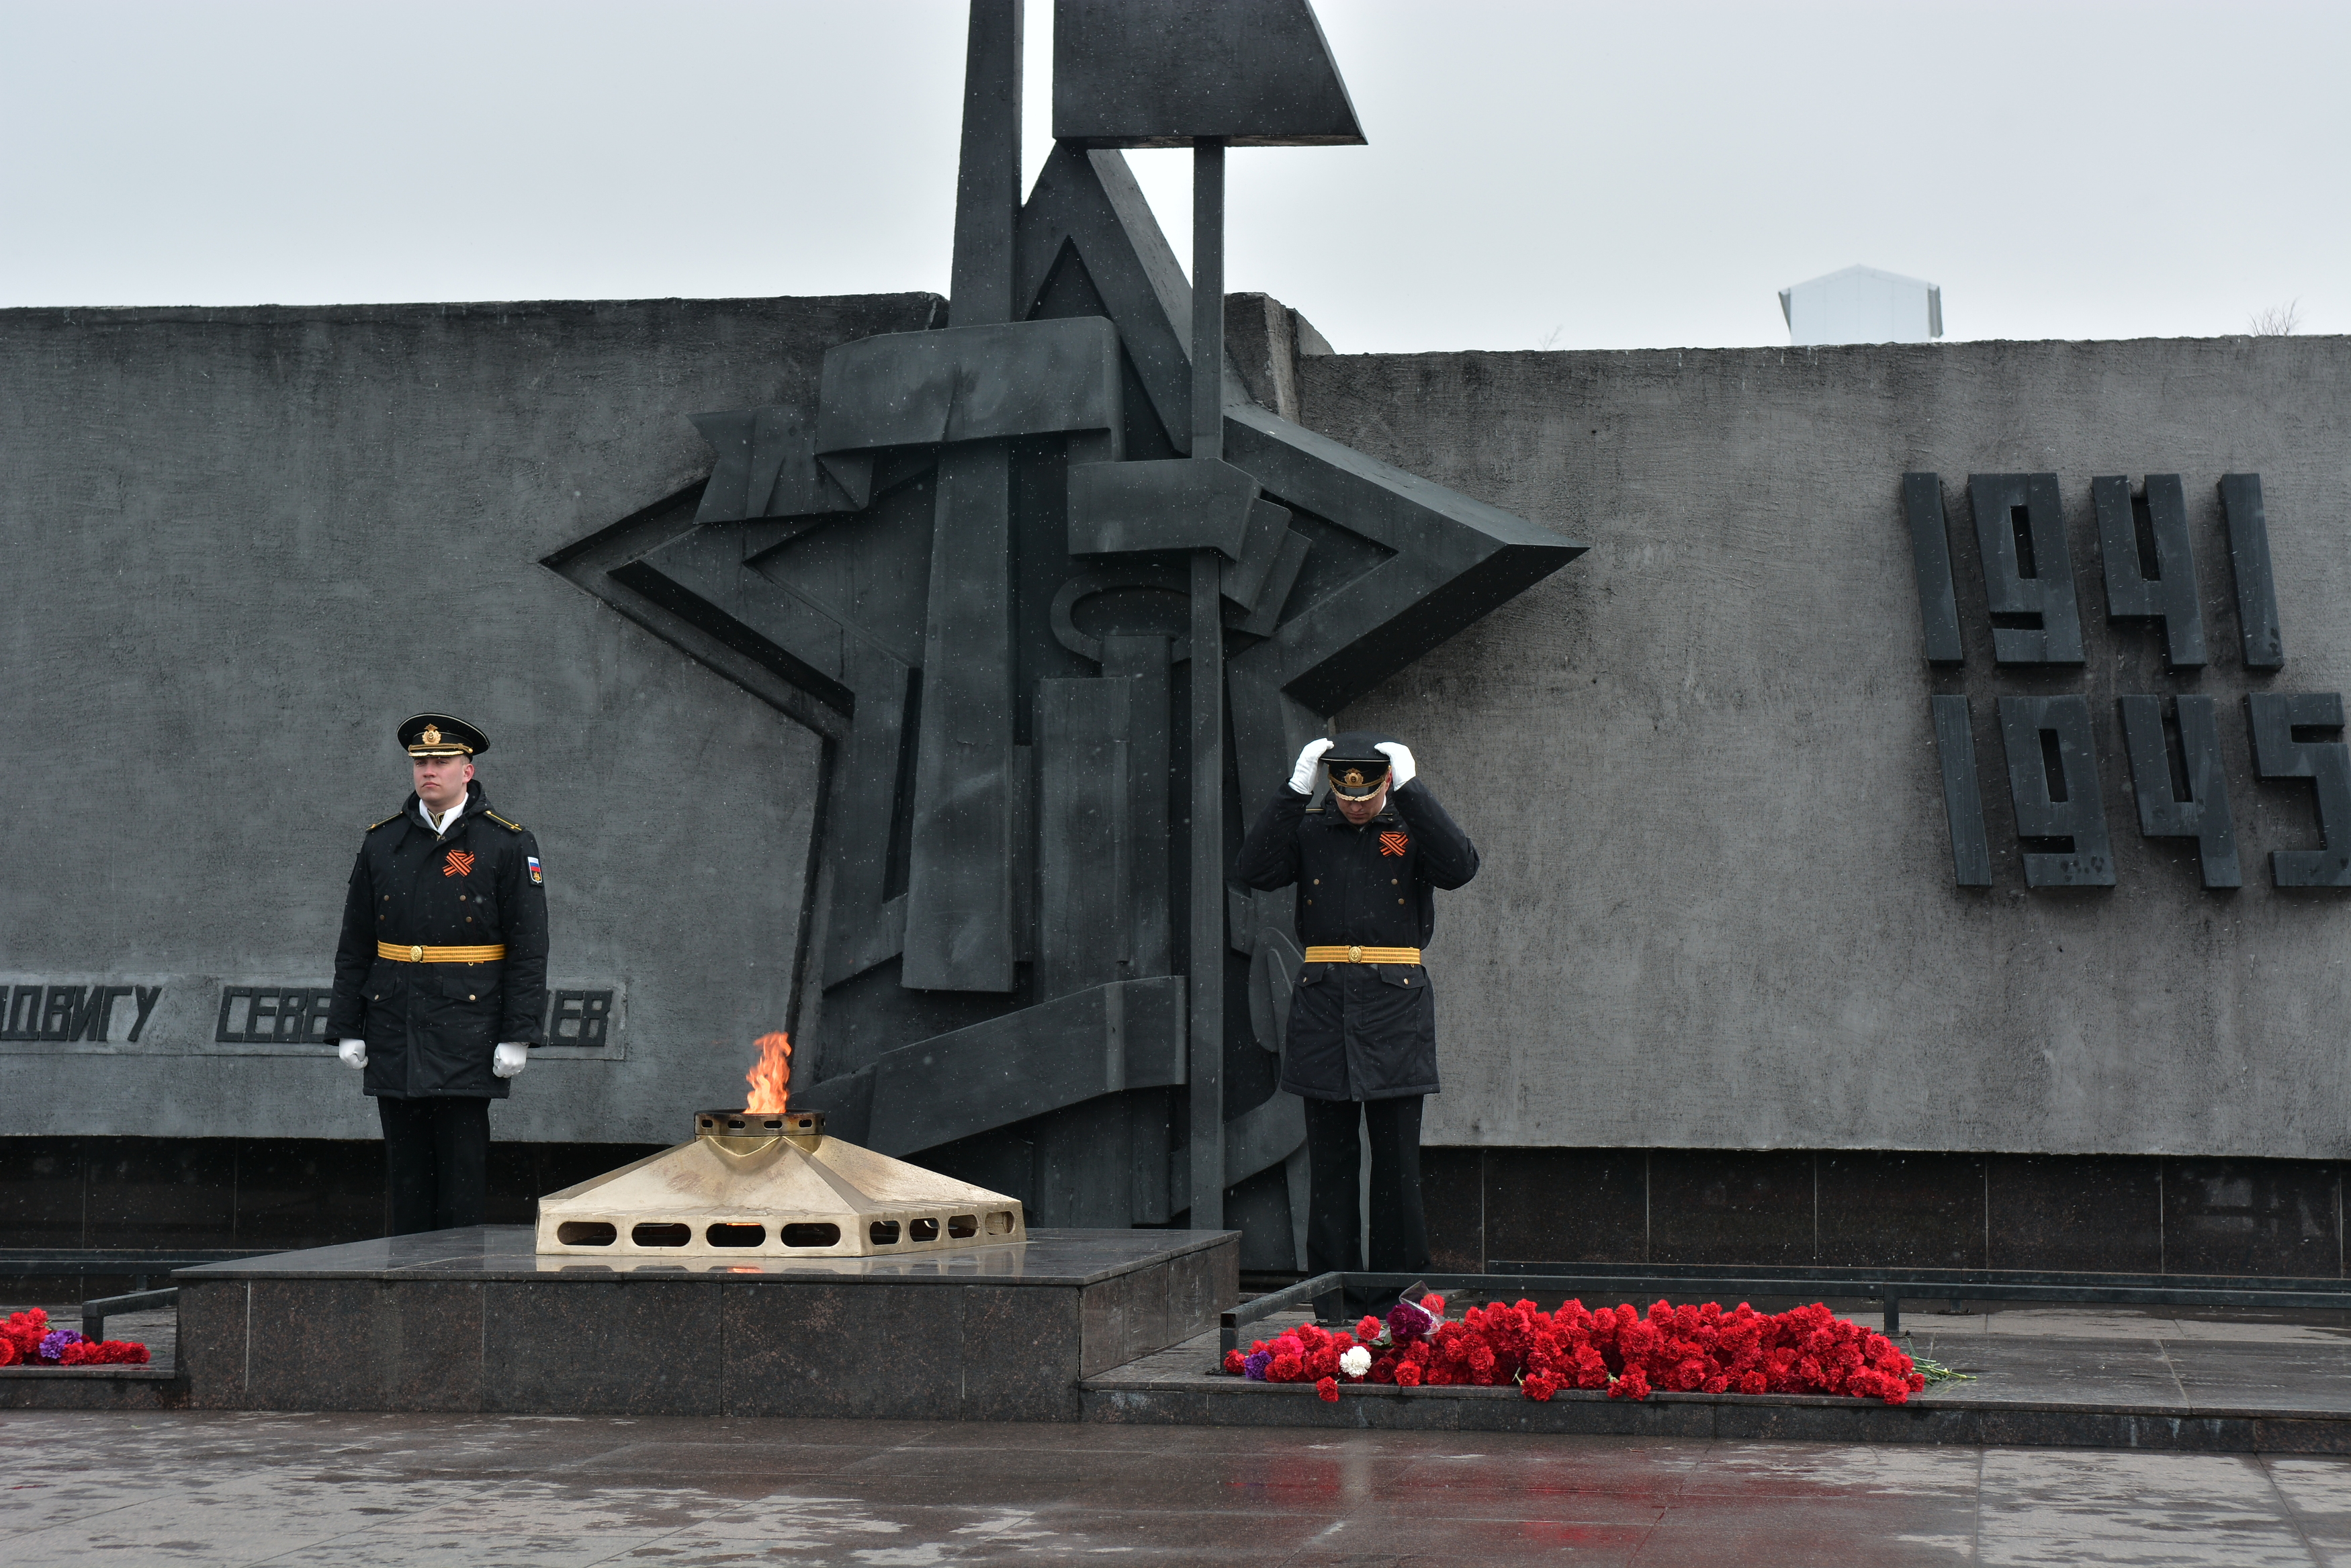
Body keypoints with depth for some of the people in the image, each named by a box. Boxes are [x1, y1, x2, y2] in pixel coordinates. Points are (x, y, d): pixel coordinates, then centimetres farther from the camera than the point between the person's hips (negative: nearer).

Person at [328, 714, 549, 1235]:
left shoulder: (508, 844, -2)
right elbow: (354, 946, 12)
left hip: (468, 1031, -3)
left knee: (463, 1166, -2)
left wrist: (517, 1036, -10)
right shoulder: (381, 842, 9)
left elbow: (529, 948, -4)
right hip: (394, 1032, 4)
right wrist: (348, 1030, 6)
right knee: (405, 1167, 7)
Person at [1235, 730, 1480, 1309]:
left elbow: (1460, 867, -15)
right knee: (1330, 1158, 4)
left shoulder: (1412, 829, 5)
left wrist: (1411, 789, -14)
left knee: (1397, 1159, -1)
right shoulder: (1310, 831, 9)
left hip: (1395, 1002, -2)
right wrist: (1296, 789, -10)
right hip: (1323, 1001, 2)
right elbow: (1253, 870, -7)